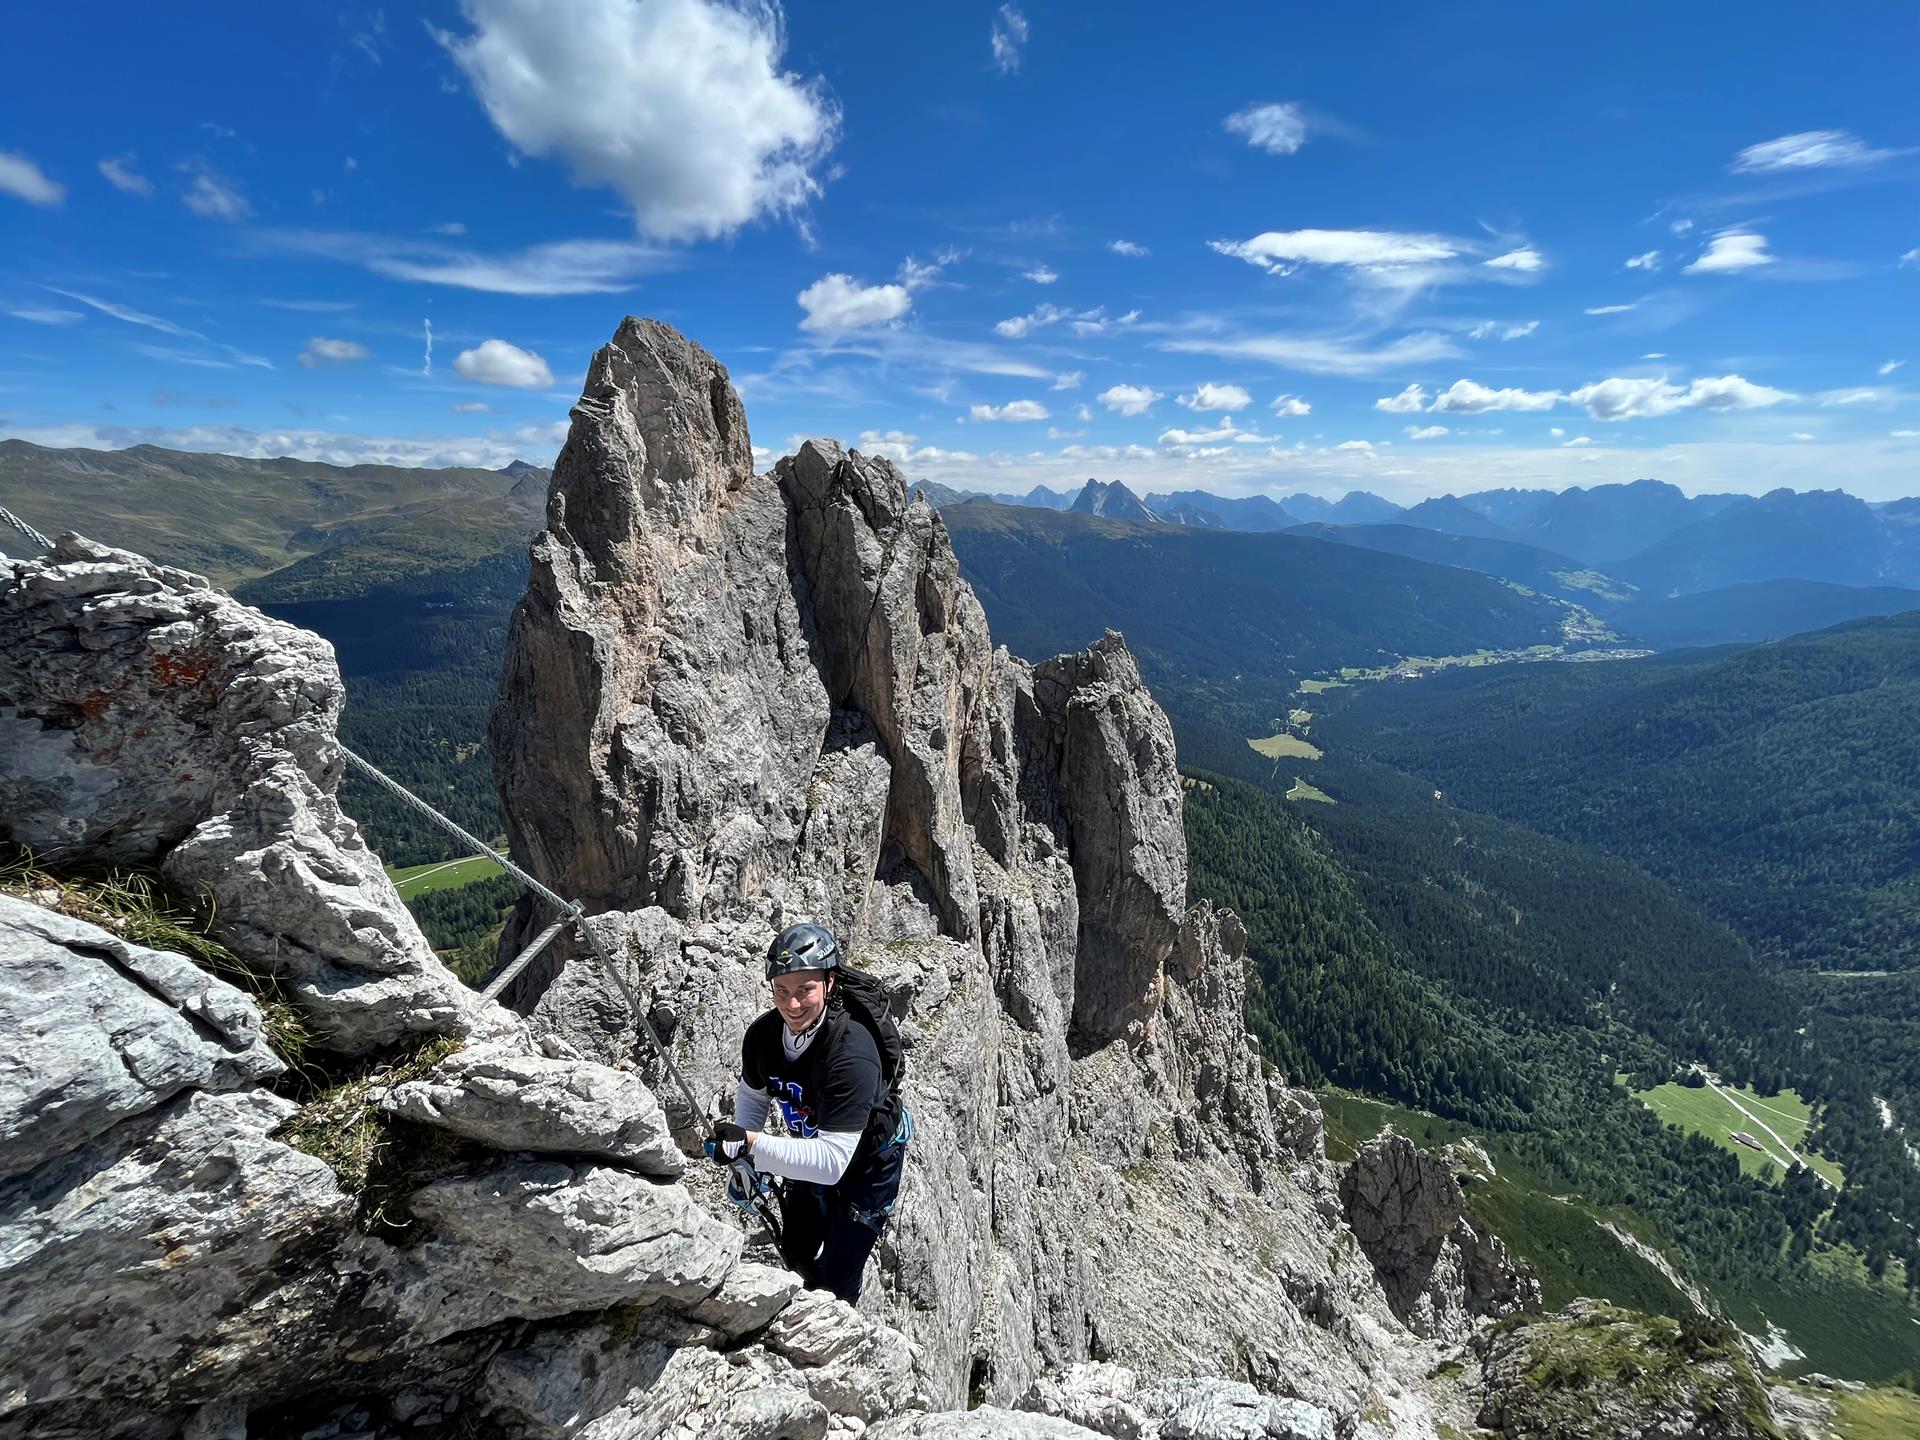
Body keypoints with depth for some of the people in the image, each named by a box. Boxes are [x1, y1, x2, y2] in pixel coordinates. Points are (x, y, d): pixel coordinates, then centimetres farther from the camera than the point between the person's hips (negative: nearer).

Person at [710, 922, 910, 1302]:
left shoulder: (852, 1052, -42)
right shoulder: (763, 1034, -23)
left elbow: (832, 1161, -43)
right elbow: (752, 1095, -1)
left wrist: (752, 1144, -48)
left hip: (866, 1161, -6)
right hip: (811, 1147, 6)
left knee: (836, 1278, 0)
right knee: (795, 1255, 24)